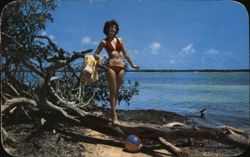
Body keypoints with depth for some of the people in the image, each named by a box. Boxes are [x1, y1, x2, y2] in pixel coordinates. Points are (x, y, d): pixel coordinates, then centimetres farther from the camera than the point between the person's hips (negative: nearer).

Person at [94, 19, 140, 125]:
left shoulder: (119, 40, 16)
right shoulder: (104, 42, 7)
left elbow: (125, 54, 22)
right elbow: (95, 54, 5)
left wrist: (132, 65, 26)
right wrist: (99, 58, -16)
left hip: (121, 67, 4)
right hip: (110, 67, -4)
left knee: (116, 91, 7)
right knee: (112, 91, -6)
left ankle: (112, 112, 17)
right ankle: (114, 116, -5)